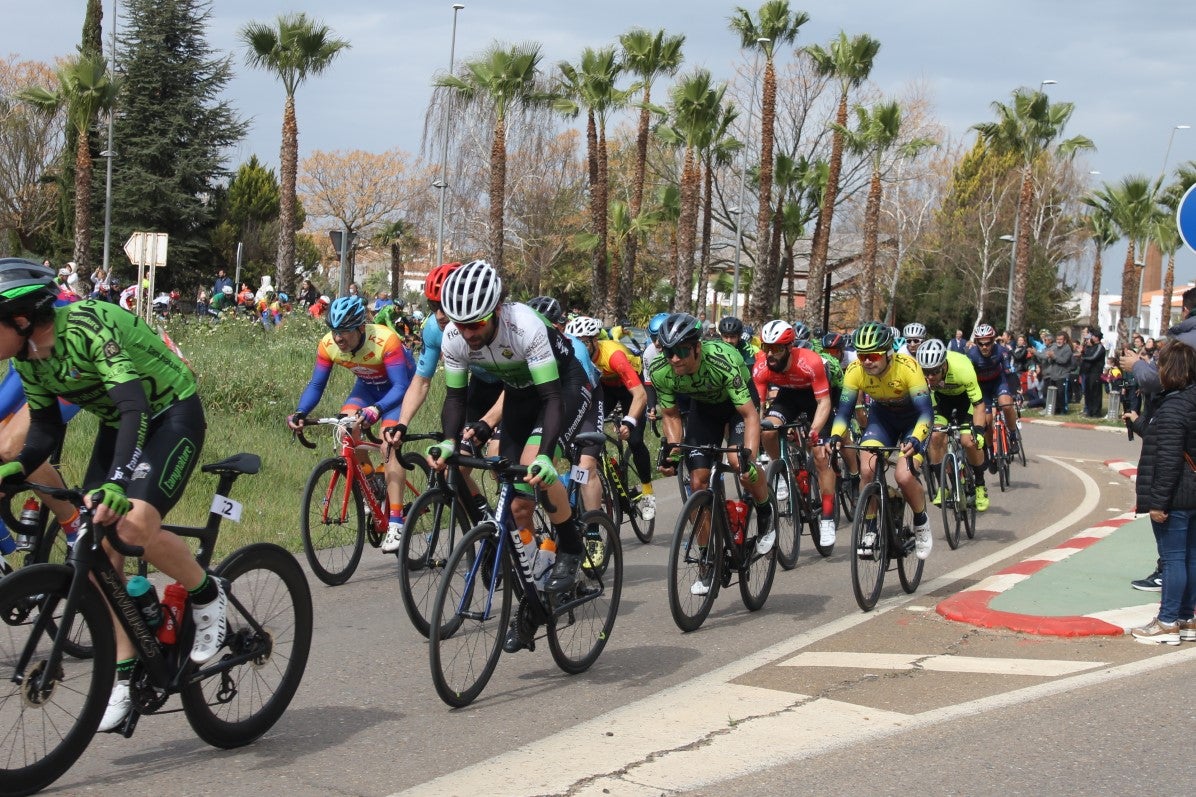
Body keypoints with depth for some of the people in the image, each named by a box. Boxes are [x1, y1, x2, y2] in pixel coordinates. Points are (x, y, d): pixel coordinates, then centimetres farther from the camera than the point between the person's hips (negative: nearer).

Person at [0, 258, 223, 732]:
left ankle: (208, 597, -1)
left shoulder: (88, 326, -30)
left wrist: (116, 482, -50)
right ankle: (124, 677, 4)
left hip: (173, 414, -8)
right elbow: (46, 428, 2)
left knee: (134, 525, -29)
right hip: (116, 425, 8)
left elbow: (134, 406, -39)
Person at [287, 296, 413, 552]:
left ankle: (395, 524, -24)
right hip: (367, 386, 5)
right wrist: (300, 412, -32)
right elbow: (316, 385, -14)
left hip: (396, 387, -5)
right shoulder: (328, 345, -22)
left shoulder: (385, 340, -37)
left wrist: (376, 410, -57)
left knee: (388, 446, -22)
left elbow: (401, 386, -40)